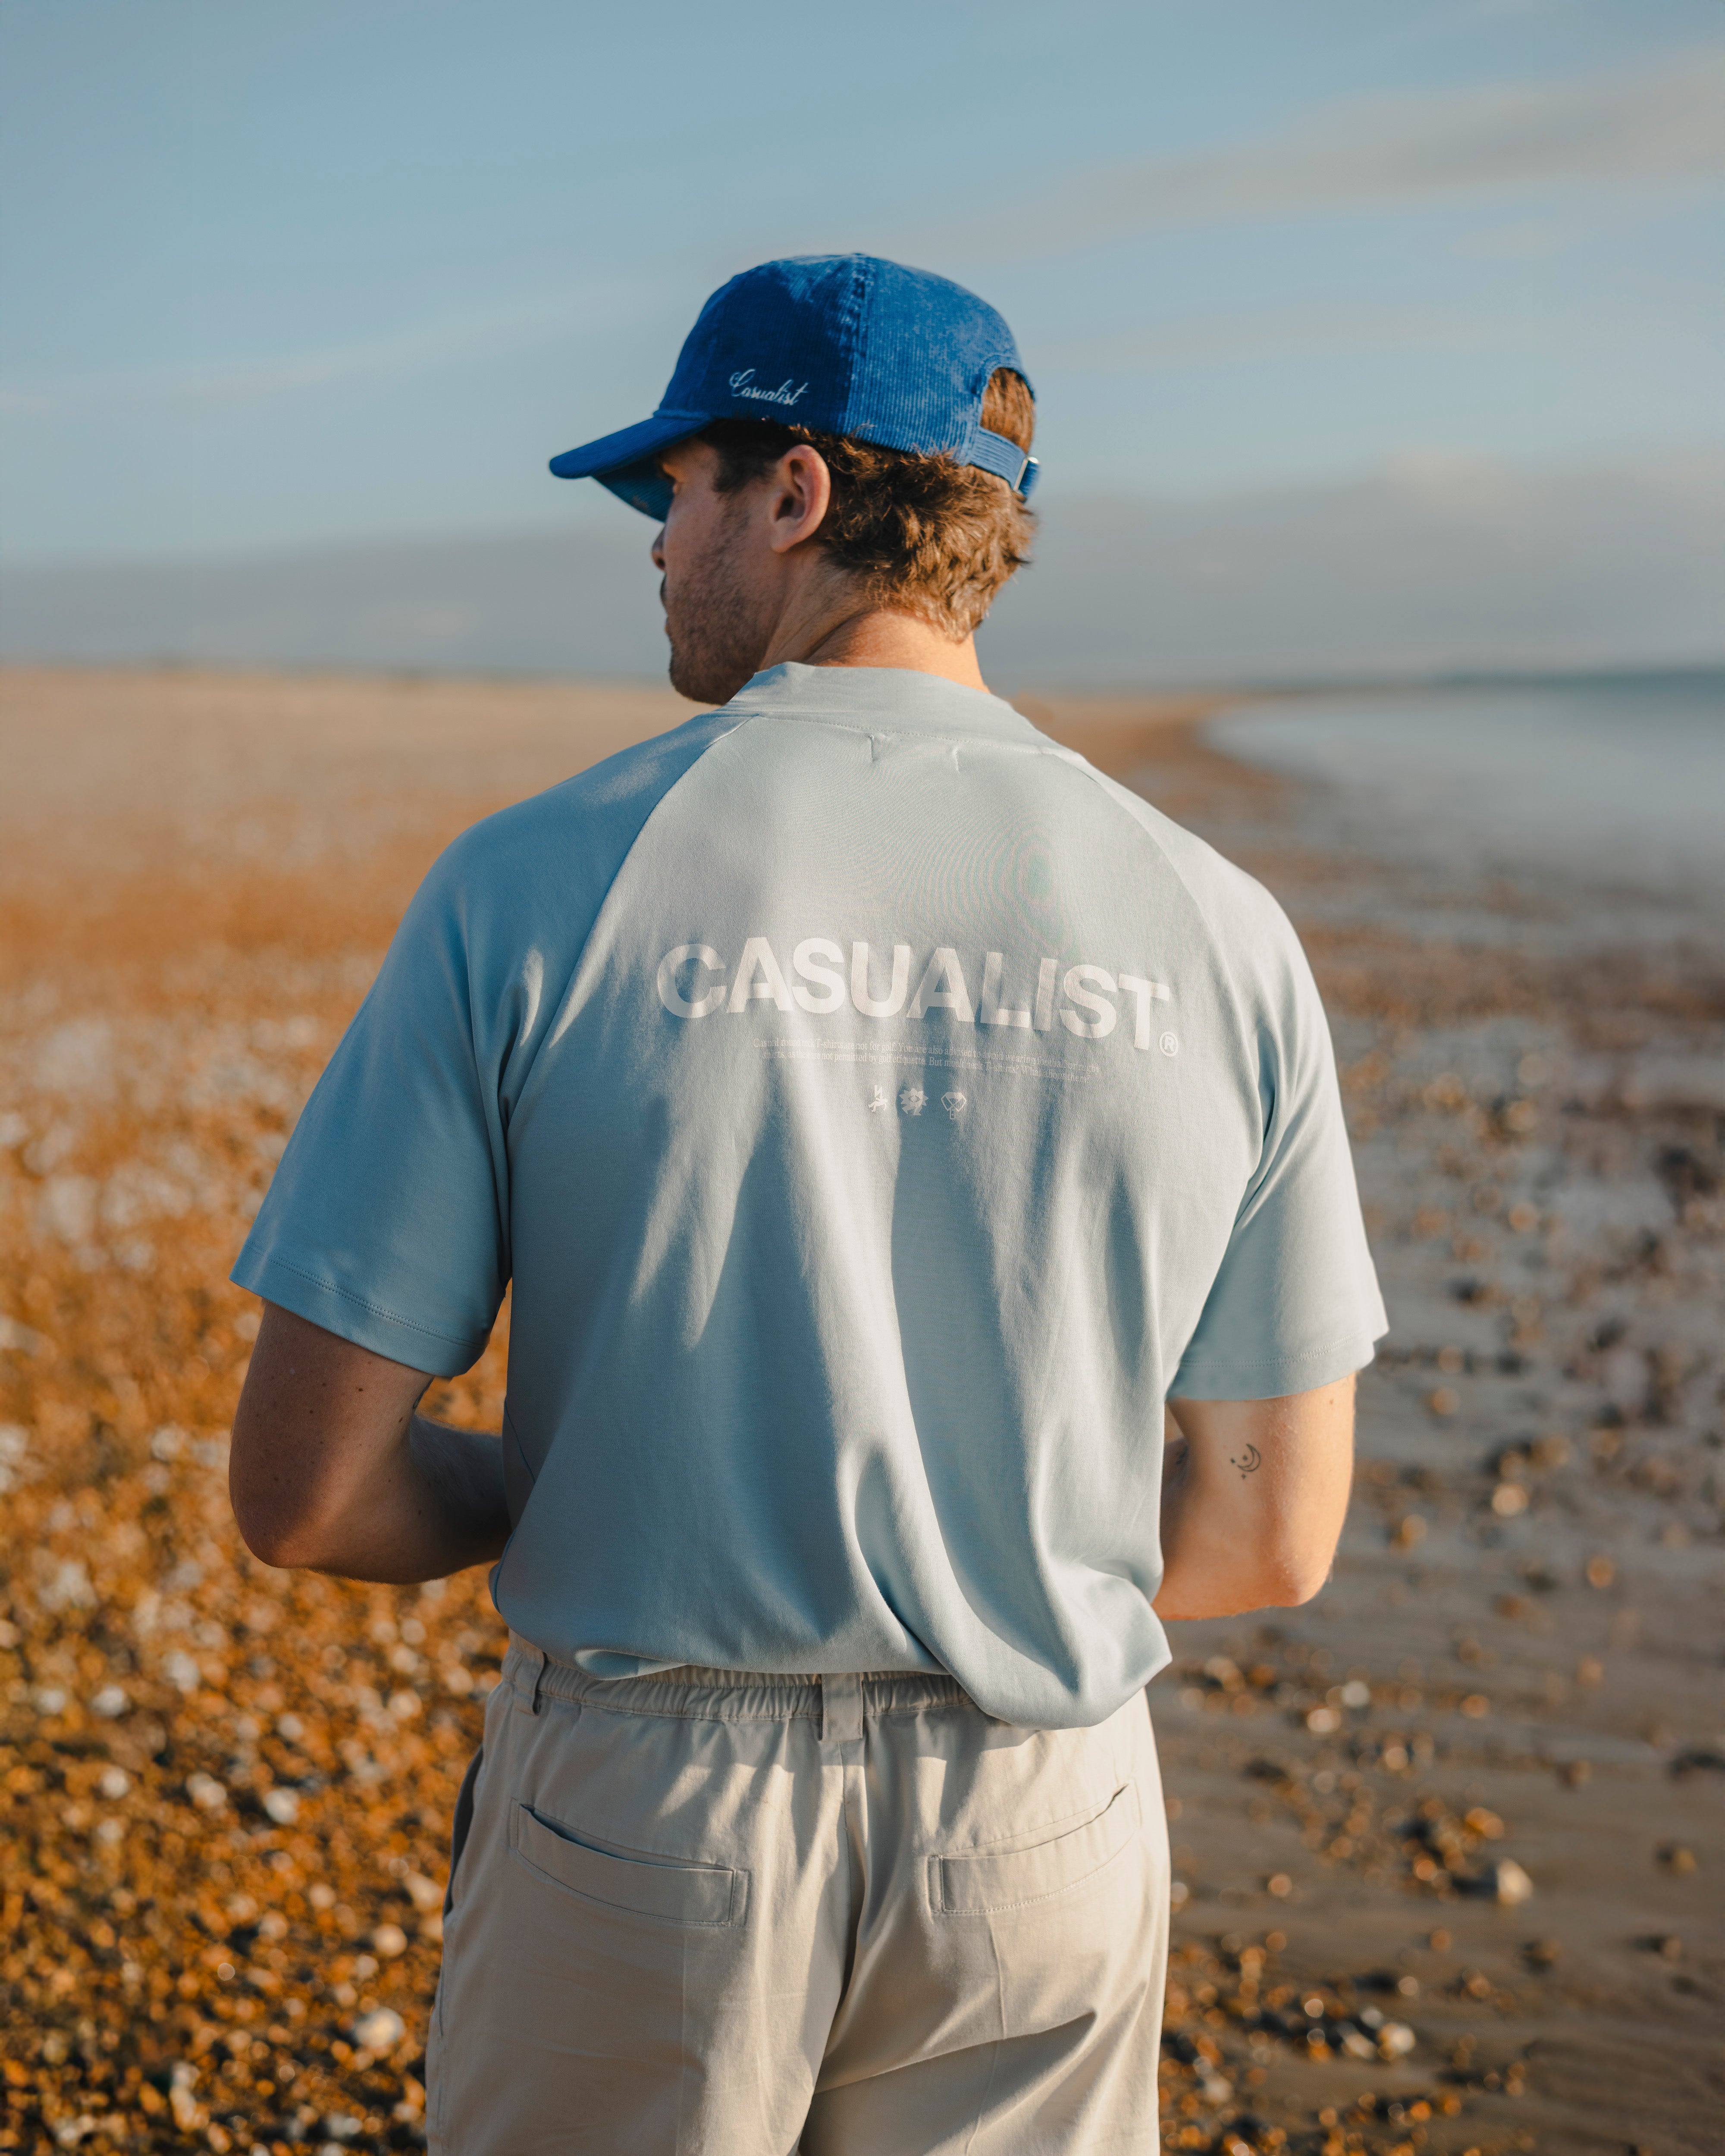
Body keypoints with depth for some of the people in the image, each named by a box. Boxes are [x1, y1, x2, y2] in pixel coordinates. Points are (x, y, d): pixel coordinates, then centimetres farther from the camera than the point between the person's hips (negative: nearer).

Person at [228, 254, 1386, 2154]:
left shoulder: (532, 885, -12)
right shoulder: (1215, 929, -5)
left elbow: (301, 1492, -9)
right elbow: (1265, 1537, 1)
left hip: (640, 1830, -1)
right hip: (1044, 1845, 2)